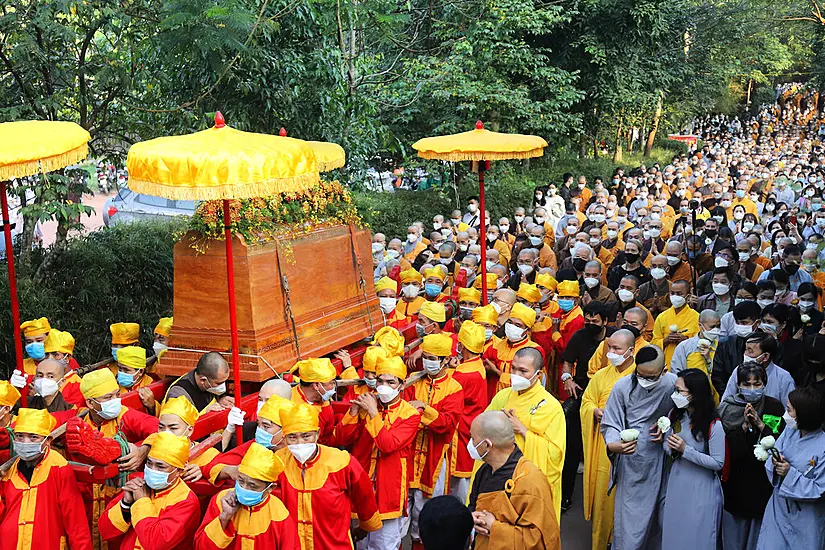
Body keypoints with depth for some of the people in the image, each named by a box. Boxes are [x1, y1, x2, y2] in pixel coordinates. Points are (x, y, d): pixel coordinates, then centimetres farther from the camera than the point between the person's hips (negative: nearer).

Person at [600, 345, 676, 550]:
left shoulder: (674, 384, -9)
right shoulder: (623, 386, -12)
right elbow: (610, 424, -4)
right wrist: (613, 444, -24)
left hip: (661, 462, 2)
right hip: (632, 463, -2)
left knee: (659, 514, 15)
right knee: (629, 516, 1)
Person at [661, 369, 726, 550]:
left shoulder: (713, 425, -20)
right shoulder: (675, 415, -2)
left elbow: (718, 463, -17)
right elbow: (667, 441, 11)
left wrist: (685, 450, -24)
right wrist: (671, 449, -13)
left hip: (701, 488, -6)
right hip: (676, 482, 6)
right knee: (674, 532, 17)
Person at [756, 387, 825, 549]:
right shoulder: (789, 432, -4)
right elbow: (770, 464, 1)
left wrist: (790, 473, -25)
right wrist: (776, 462, -20)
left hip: (805, 517, -5)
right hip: (779, 507, 5)